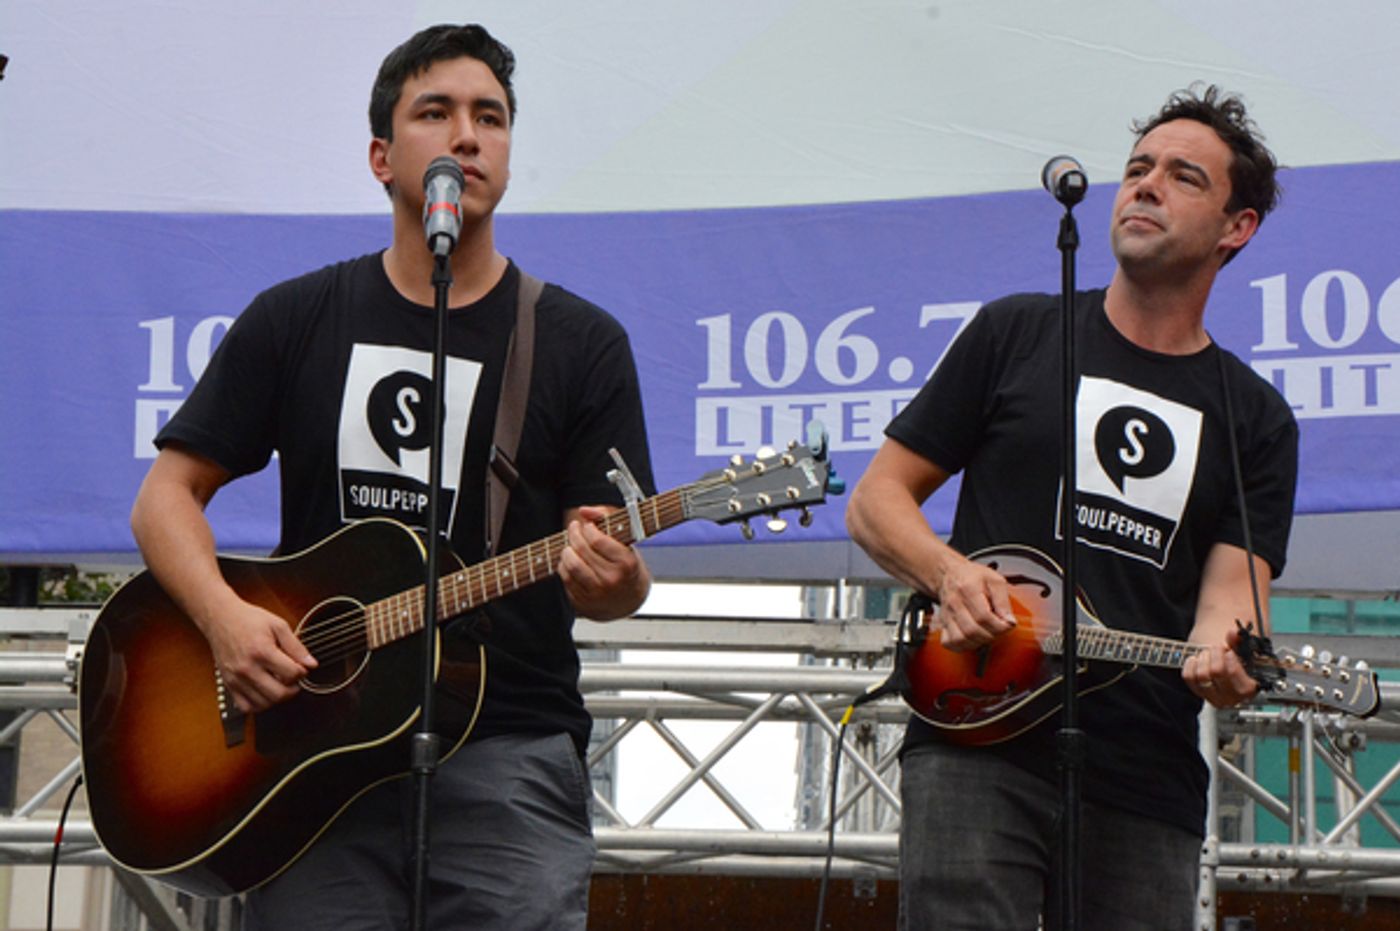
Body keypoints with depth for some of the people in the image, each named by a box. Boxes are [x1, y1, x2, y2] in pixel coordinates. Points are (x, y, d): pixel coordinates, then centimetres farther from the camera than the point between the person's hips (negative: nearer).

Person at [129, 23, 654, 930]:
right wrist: (224, 615, -10)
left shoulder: (582, 343, 6)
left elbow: (620, 577, 3)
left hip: (507, 757, -1)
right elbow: (168, 493, 9)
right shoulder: (295, 319, 10)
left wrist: (609, 580, -21)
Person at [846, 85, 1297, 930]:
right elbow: (876, 501, 11)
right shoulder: (1017, 334, 11)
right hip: (979, 742, -2)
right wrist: (949, 572, -11)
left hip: (1147, 785, 3)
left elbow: (1230, 595, 1)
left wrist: (1225, 658, -23)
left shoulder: (1256, 421, 14)